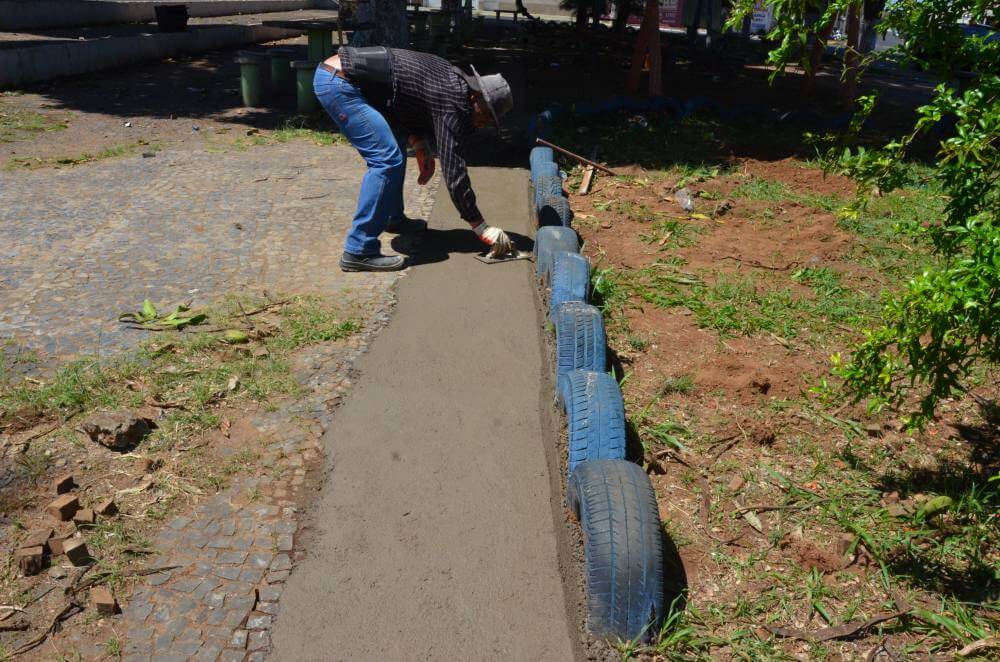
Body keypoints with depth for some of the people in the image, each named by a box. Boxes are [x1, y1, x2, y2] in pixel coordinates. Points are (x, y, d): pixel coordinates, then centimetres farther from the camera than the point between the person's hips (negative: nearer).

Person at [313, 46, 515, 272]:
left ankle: (393, 218, 35)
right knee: (386, 160, -16)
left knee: (394, 153, 18)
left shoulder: (453, 78, 11)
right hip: (339, 82, -10)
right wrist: (483, 229, -13)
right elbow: (454, 171, -17)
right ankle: (358, 252, -15)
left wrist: (420, 146, 8)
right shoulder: (452, 103, -17)